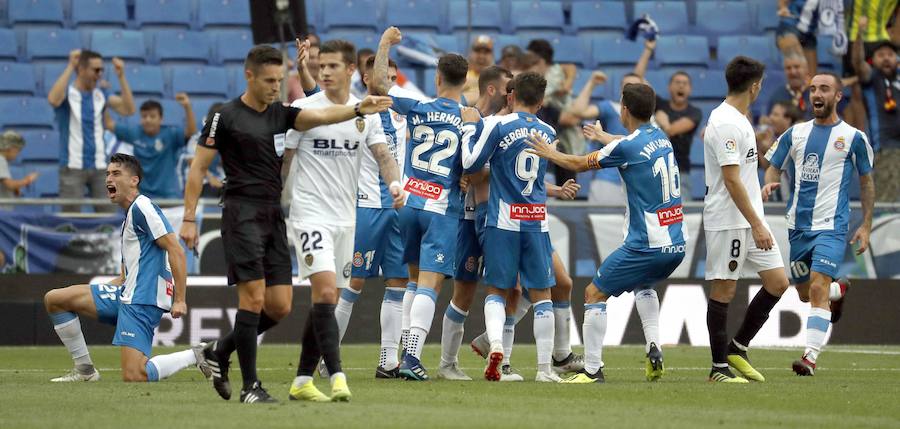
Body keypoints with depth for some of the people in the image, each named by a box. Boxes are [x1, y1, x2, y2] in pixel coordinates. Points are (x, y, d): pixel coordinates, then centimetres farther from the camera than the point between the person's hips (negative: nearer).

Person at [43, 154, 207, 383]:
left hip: (143, 300, -10)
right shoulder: (128, 217, 22)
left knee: (133, 377, -22)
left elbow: (176, 250, -17)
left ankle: (195, 355, -4)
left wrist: (180, 300, -20)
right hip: (125, 295, 10)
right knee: (54, 299, 8)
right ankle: (85, 370, 11)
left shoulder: (142, 207, -9)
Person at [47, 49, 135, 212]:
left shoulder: (101, 95, 9)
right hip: (73, 167, -4)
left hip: (99, 167, 4)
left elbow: (128, 109, -3)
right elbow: (53, 99, -26)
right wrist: (70, 66, -23)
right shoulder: (67, 93, -2)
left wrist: (121, 77, -10)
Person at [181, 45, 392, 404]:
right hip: (242, 213, -6)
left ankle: (220, 352, 22)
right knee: (254, 297, -12)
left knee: (279, 307, 2)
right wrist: (189, 218, -6)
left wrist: (359, 109, -20)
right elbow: (198, 168, -2)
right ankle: (250, 386, -6)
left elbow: (319, 116, -3)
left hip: (274, 216, 6)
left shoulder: (280, 114, 12)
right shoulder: (226, 117, -4)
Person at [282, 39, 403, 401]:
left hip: (346, 218, 5)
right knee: (325, 292, -19)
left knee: (327, 301, 8)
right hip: (310, 214, -5)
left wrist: (394, 183, -20)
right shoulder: (303, 110, -4)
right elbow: (282, 160, 0)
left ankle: (302, 381, 15)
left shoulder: (366, 113, 7)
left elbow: (382, 154, 0)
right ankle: (337, 377, -25)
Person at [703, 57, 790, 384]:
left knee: (777, 282, 5)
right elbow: (731, 179, -21)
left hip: (751, 219, 10)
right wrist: (757, 225, -23)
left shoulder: (737, 119, 15)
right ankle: (719, 367, 4)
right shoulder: (726, 124, -16)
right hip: (727, 221, -10)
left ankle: (737, 349, 16)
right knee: (724, 289, -2)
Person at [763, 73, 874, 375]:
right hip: (799, 225, 5)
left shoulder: (853, 137, -1)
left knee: (818, 288, -20)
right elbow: (774, 166, 14)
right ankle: (839, 290, 49)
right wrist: (768, 184, -10)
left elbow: (866, 182, 7)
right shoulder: (795, 133, 8)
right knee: (805, 293, 16)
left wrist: (866, 226, 4)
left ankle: (811, 356, -20)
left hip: (831, 226, -5)